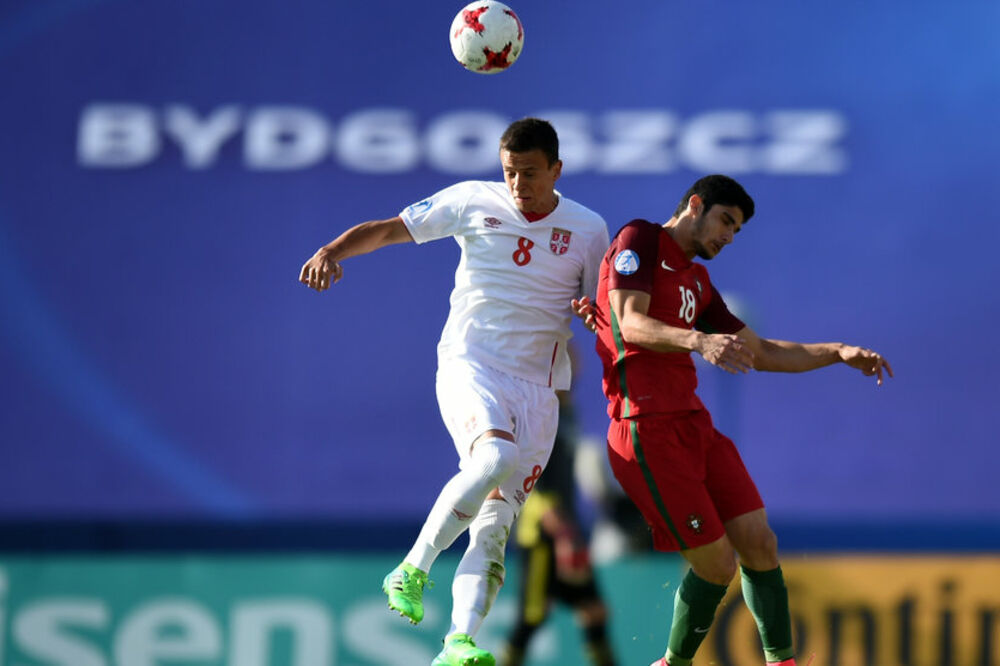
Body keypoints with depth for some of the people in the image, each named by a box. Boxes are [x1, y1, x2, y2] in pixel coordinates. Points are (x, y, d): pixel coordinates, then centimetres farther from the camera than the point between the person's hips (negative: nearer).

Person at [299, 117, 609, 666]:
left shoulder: (588, 230, 6)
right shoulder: (473, 202, 2)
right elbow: (386, 230, 6)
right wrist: (333, 250, -12)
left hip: (537, 387, 3)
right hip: (468, 367, -2)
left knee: (496, 522, -7)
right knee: (496, 456, -32)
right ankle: (413, 569, -19)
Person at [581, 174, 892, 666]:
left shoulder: (697, 281, 23)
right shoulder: (639, 241, -1)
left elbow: (761, 353, 27)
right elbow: (631, 324, -17)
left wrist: (838, 353, 15)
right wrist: (699, 341, -34)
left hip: (692, 422, 8)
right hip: (647, 426, -8)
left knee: (759, 545, 0)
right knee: (716, 564, -8)